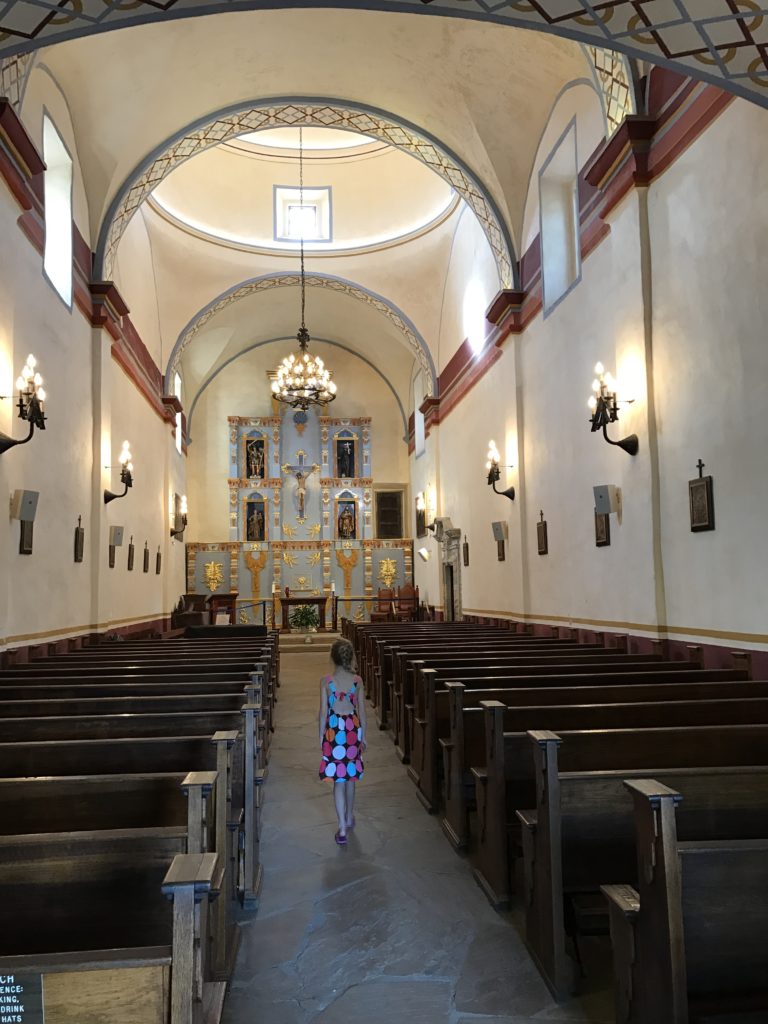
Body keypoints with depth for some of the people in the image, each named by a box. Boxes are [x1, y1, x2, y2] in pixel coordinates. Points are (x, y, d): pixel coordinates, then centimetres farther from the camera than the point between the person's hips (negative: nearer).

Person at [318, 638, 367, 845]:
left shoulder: (326, 681, -11)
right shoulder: (357, 681, -5)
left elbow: (324, 711, -8)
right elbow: (361, 710, 0)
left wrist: (321, 736, 3)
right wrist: (363, 735, 12)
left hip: (334, 729, -2)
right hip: (353, 728, 3)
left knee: (338, 779, 1)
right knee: (350, 775, 20)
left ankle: (342, 828, -3)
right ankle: (349, 817, 37)